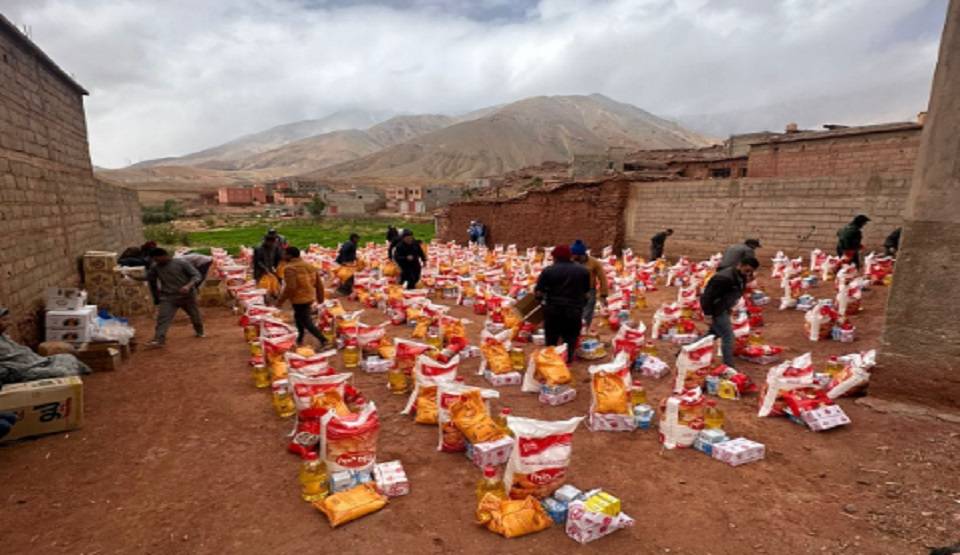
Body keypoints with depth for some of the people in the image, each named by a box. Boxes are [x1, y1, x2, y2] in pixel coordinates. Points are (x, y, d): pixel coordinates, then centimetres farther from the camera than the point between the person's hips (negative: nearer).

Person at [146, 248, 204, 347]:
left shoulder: (182, 263, -12)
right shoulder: (155, 267, 0)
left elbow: (196, 275, -14)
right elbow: (150, 280, 18)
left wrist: (188, 286, -30)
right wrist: (156, 294, 15)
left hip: (187, 295, -2)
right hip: (167, 298, 2)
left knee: (195, 315, 14)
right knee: (163, 318, -15)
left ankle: (199, 332, 39)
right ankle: (158, 340, -20)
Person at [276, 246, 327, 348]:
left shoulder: (290, 268, -17)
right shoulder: (309, 265, 8)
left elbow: (290, 287, -26)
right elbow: (319, 283, 9)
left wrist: (280, 301, -17)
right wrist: (320, 297, 19)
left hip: (299, 300, -9)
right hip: (310, 297, 9)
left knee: (306, 322, -1)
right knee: (299, 318, 25)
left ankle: (323, 340, -7)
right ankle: (299, 339, 35)